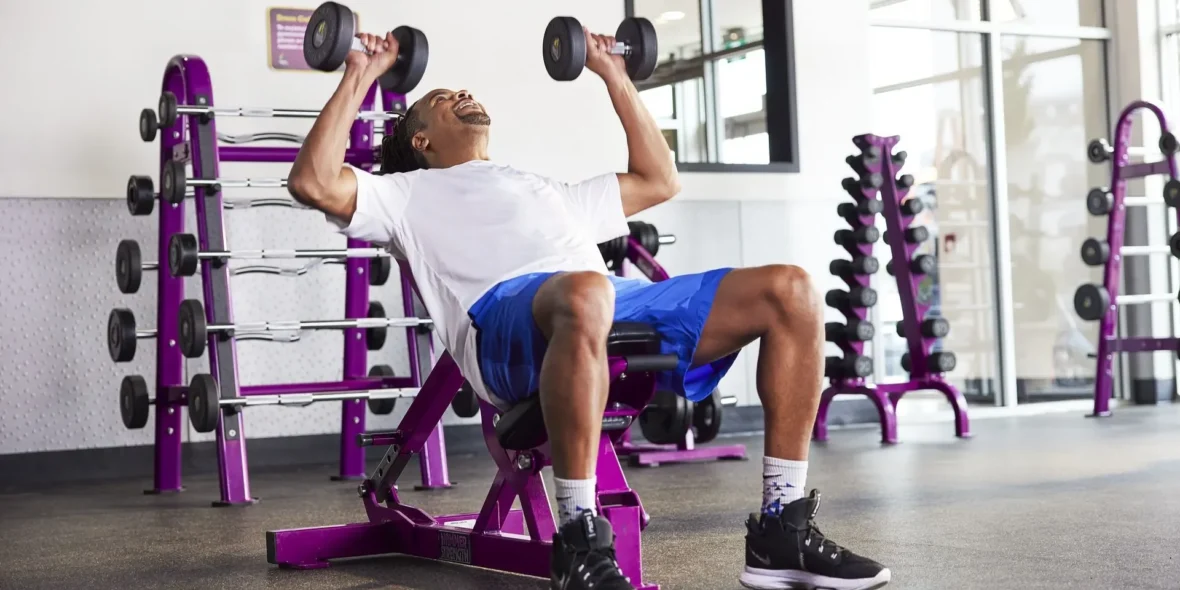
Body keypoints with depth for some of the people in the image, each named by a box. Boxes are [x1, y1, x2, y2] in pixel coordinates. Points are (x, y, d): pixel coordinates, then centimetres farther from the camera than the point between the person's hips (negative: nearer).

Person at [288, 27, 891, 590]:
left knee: (790, 291, -14)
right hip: (508, 316, -6)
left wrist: (615, 79, 49)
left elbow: (658, 181, 47)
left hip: (625, 302, 6)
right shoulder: (409, 193, 29)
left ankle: (781, 532, -14)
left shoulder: (543, 188, 46)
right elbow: (313, 182, 12)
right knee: (584, 294, -45)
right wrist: (357, 79, 18)